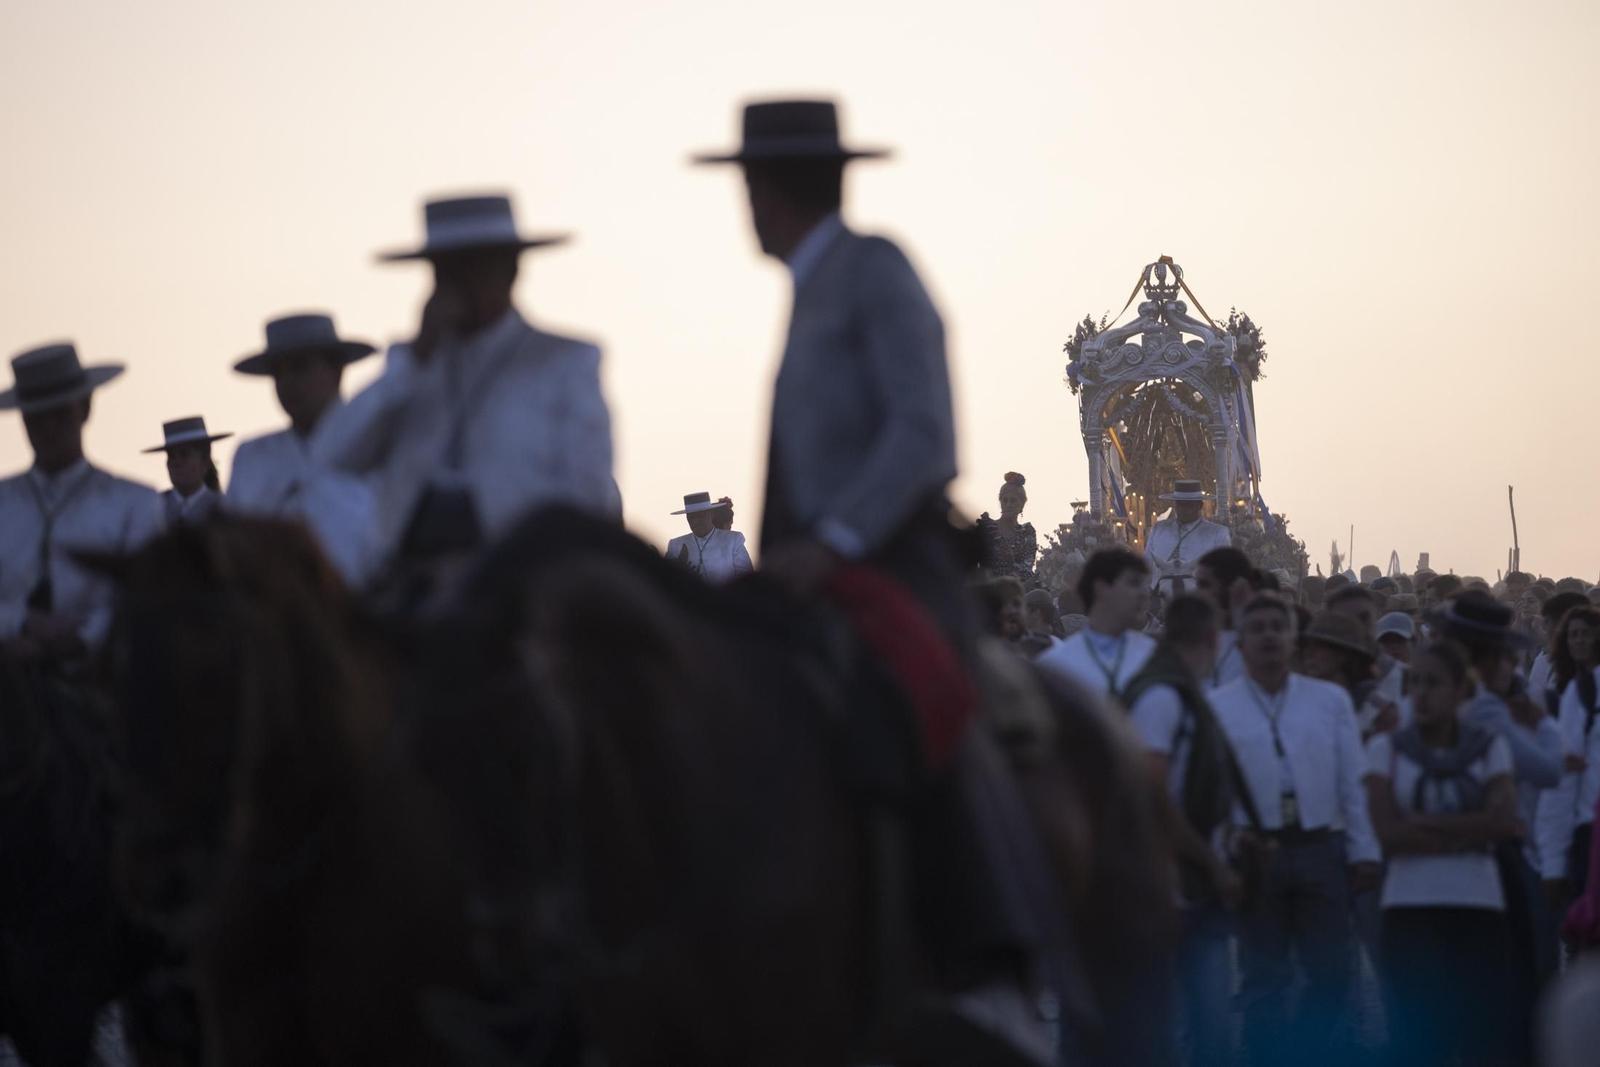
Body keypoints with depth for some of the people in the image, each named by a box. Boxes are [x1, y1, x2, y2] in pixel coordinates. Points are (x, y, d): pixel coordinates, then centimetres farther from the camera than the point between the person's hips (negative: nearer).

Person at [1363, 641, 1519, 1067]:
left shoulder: (1490, 748, 10)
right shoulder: (1387, 748, 6)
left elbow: (1502, 822, -5)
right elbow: (1388, 832, -6)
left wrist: (1424, 822, -9)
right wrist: (1469, 833, -8)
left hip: (1480, 904, 1)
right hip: (1411, 907, -1)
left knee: (1486, 1029, -3)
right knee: (1417, 1031, -6)